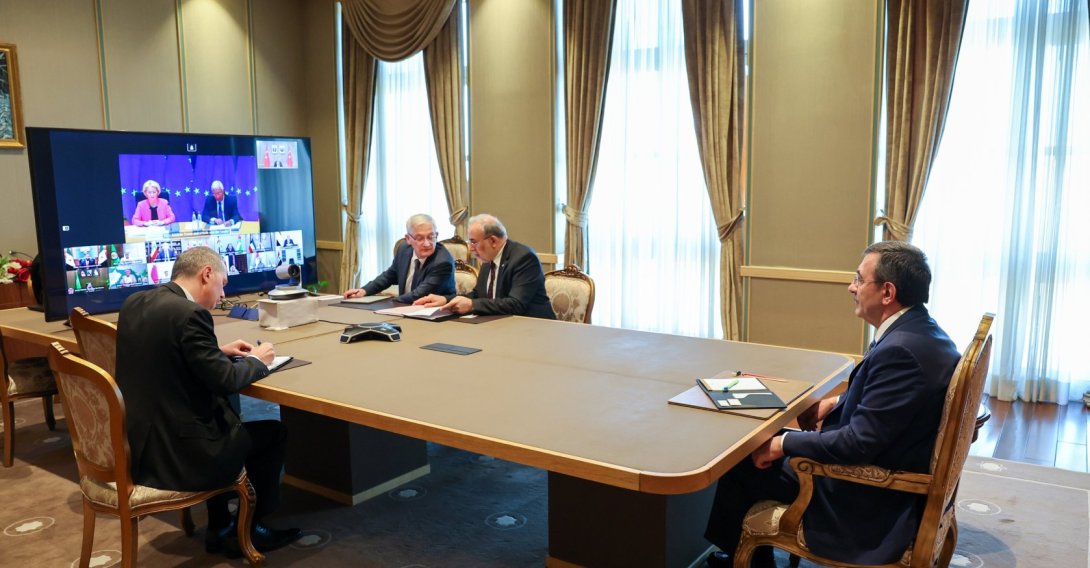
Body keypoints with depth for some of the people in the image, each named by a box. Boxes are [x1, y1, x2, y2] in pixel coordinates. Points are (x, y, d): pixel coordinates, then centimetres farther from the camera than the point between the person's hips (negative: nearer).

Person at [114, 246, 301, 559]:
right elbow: (225, 380, -18)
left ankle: (220, 528, 34)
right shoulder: (189, 313, -21)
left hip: (137, 440, 9)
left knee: (226, 414, 31)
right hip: (172, 452, -9)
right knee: (273, 434, 10)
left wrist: (220, 351, 15)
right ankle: (250, 529, 28)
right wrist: (256, 360, 0)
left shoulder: (135, 302, 5)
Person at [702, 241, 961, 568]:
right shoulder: (921, 331, 1)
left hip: (874, 498, -9)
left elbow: (858, 444, -29)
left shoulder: (901, 350, -30)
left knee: (742, 463, 1)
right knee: (763, 443, 16)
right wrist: (836, 403, 7)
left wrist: (782, 445, -19)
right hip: (892, 472, 10)